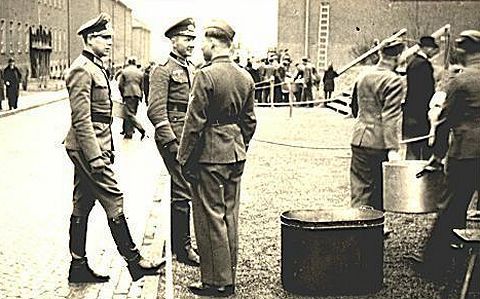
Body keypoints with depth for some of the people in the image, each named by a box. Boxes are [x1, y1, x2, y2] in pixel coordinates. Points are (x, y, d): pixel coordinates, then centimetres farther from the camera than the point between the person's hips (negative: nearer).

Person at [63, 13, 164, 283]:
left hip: (94, 148, 10)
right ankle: (134, 261, 3)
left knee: (82, 206, 11)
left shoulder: (96, 68, 17)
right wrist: (95, 155, -22)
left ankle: (78, 266, 18)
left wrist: (106, 149, 21)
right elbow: (81, 119, -20)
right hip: (88, 148, -10)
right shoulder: (82, 70, -15)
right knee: (113, 201, -5)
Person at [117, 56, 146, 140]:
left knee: (130, 114, -6)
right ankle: (128, 133, 13)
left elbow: (120, 85, -1)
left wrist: (122, 94, 12)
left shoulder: (124, 71, -1)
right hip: (137, 94, 5)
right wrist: (141, 96, 19)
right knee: (132, 113, 11)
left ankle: (141, 129, -20)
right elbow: (142, 86, 12)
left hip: (128, 94, -5)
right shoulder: (140, 72, 10)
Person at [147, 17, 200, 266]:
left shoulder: (191, 70, 17)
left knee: (180, 191, 14)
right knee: (183, 192, -8)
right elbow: (156, 110, -15)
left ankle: (175, 243, 25)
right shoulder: (163, 70, -8)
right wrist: (171, 143, -20)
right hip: (174, 137, -9)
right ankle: (183, 248, 0)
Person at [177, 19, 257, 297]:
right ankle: (229, 277, 23)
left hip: (210, 155, -7)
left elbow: (195, 122, -16)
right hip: (236, 154, 7)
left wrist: (185, 158, -8)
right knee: (230, 215, 14)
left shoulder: (206, 75, -15)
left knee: (211, 217, 1)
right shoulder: (246, 77, 7)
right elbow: (249, 121, 12)